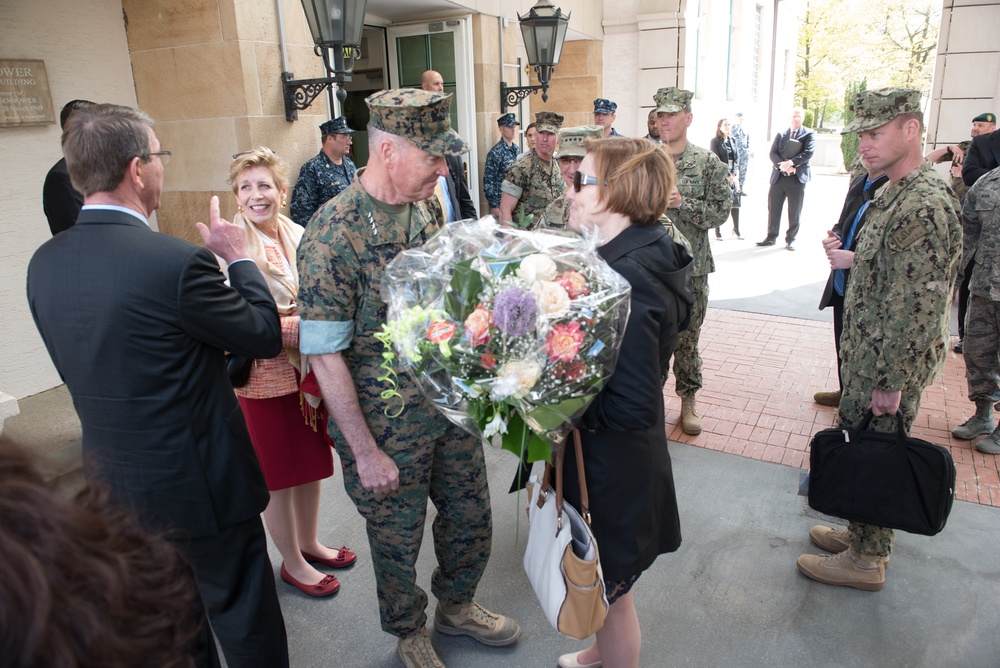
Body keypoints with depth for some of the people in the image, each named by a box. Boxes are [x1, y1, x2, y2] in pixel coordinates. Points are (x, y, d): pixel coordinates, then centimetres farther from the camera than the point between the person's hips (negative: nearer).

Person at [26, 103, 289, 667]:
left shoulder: (44, 263, -3)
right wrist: (239, 257, -2)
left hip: (113, 482, 7)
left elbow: (75, 370, 8)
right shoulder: (176, 262, -26)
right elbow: (267, 336, -14)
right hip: (200, 484, -7)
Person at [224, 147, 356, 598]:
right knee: (276, 475, 10)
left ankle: (309, 543, 41)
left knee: (312, 463, 19)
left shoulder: (299, 238, 2)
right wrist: (300, 327, -25)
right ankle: (292, 562, 30)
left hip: (308, 370, 6)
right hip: (264, 378, -5)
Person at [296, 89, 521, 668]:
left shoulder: (428, 208, -1)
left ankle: (456, 607, 49)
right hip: (388, 427, -6)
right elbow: (325, 356, -19)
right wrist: (365, 452, -16)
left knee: (471, 519, 21)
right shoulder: (333, 236, -22)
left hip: (453, 405, 6)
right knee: (398, 541, 16)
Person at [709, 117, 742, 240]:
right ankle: (718, 232, 3)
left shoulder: (732, 141, 15)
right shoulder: (715, 141, -2)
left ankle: (736, 230, 13)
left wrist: (734, 173, -3)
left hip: (733, 176, 5)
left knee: (735, 203, 3)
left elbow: (737, 158, 12)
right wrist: (727, 175, -13)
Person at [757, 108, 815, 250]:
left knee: (794, 212, 2)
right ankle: (771, 237, 16)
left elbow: (808, 153, -9)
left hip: (797, 178, -3)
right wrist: (782, 165, -16)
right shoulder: (780, 134, 12)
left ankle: (791, 240, 11)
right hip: (778, 177, 3)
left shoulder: (809, 134, 4)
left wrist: (791, 162, -22)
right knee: (773, 209, 5)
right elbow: (773, 153, 2)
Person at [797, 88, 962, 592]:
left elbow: (920, 306, -26)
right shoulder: (897, 194, 9)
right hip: (868, 356, 9)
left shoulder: (925, 206, -24)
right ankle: (863, 533, 37)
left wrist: (891, 381, -23)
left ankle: (865, 559, 21)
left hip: (888, 365, -9)